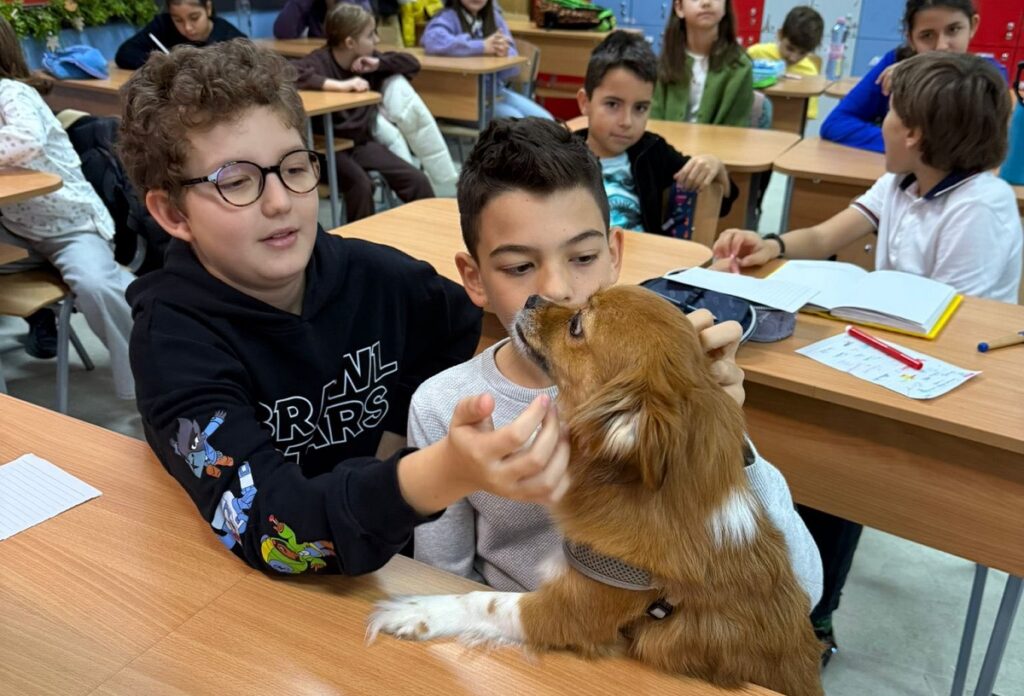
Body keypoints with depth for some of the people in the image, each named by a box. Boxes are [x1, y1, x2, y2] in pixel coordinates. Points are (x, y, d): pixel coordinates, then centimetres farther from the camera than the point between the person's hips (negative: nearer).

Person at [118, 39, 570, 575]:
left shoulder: (376, 277, -10)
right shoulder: (174, 335, -18)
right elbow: (267, 530, -31)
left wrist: (402, 442, -6)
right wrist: (445, 473, -47)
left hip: (402, 556, 3)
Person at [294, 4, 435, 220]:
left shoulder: (368, 59, 8)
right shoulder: (320, 61, -12)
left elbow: (412, 63, 11)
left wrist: (378, 64, -6)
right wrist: (339, 85, -37)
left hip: (362, 142, 6)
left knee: (418, 181, -9)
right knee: (360, 183, -33)